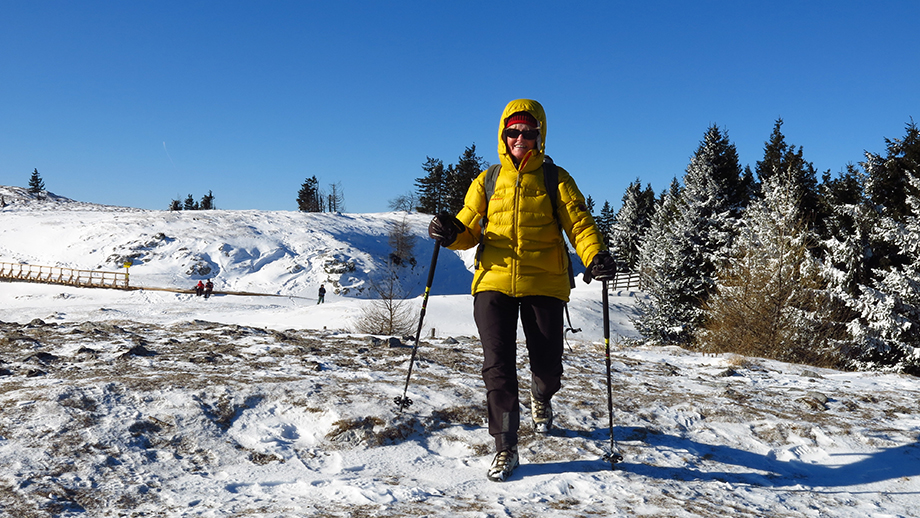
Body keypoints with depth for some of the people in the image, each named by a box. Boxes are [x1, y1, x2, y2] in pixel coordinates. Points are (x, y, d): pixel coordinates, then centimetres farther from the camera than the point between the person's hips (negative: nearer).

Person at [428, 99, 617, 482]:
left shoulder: (556, 180, 9)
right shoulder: (487, 181, 14)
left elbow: (578, 222, -2)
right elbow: (469, 228, 11)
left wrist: (596, 255, -21)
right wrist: (451, 233, -13)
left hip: (544, 284, 0)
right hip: (494, 282, 1)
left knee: (547, 365, 6)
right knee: (497, 366, -7)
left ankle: (541, 398, 43)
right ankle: (505, 447, 6)